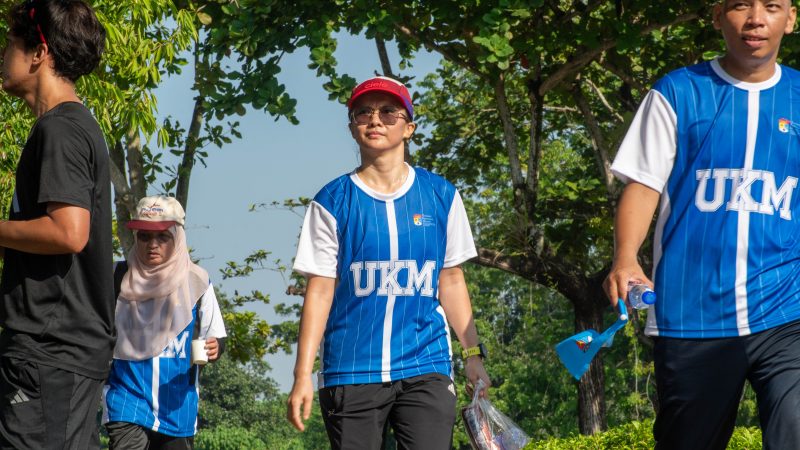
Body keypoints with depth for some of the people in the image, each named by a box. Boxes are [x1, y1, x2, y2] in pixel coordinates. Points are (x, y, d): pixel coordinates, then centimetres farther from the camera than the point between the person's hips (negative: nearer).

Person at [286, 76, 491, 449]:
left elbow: (451, 281, 13)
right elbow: (320, 291, 0)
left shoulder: (440, 197, 8)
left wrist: (473, 353, 8)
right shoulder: (333, 203, 2)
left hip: (425, 367, 1)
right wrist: (303, 374, -5)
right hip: (350, 371, -1)